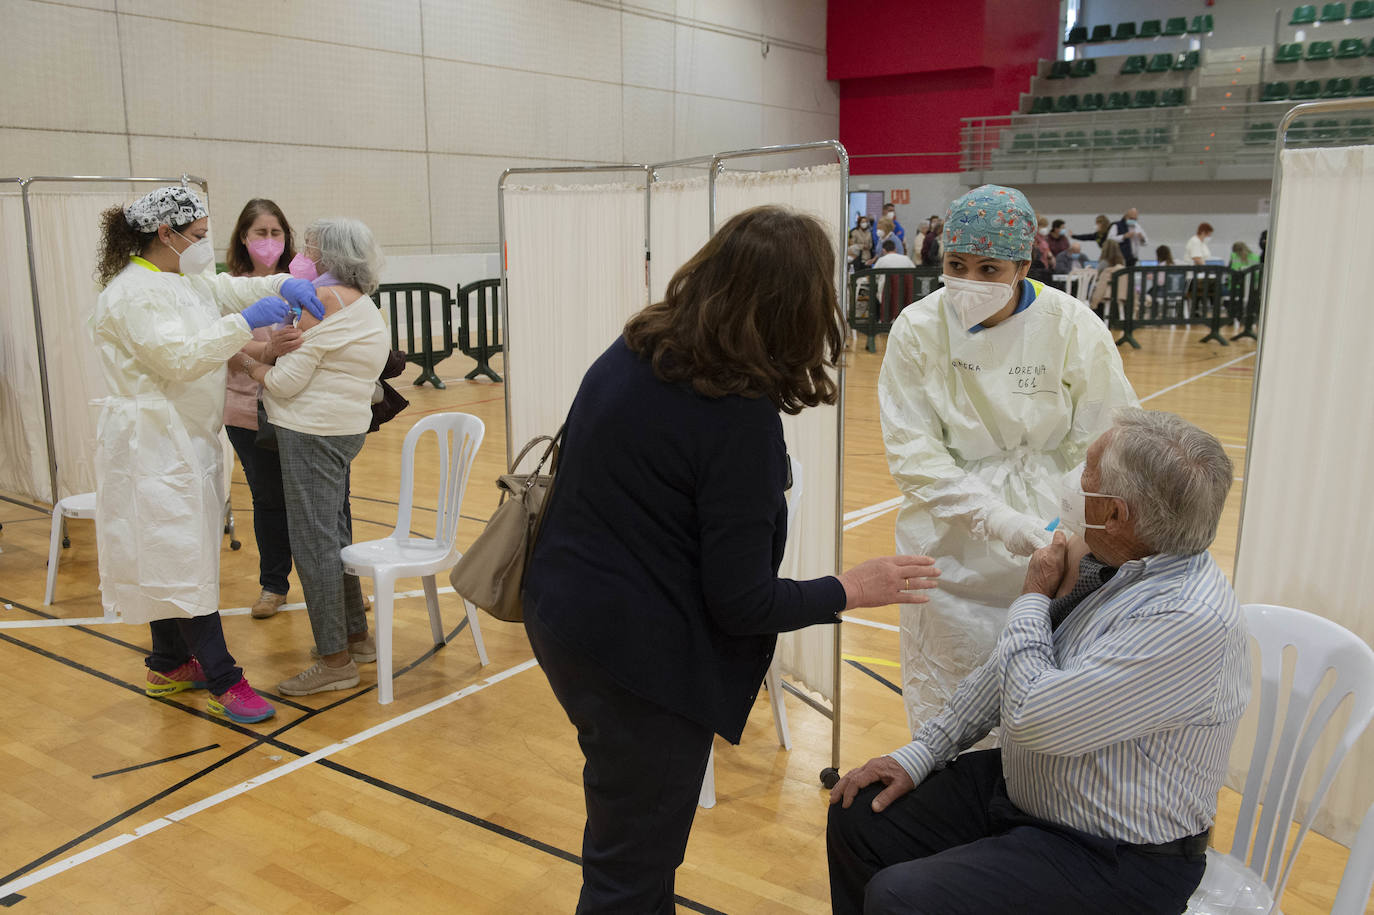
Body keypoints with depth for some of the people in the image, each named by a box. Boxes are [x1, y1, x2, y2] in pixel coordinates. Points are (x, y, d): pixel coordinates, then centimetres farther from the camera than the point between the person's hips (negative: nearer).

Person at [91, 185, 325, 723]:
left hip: (186, 439, 10)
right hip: (154, 445, -10)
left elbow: (231, 288, 20)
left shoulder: (181, 280, 13)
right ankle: (222, 682, -3)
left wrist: (285, 285, 1)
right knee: (183, 560, -7)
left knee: (172, 554, 16)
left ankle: (169, 666, 27)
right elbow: (180, 358, -24)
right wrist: (244, 323, -24)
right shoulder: (135, 293, -17)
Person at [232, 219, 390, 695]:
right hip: (345, 428, 10)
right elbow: (321, 367, 12)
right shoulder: (364, 306, 16)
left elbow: (286, 381, -15)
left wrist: (246, 363, 0)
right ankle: (356, 637, 28)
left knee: (313, 541, -5)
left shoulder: (322, 299, -15)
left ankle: (335, 660, 1)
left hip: (311, 433, -10)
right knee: (334, 535, 18)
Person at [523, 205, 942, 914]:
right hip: (642, 657, -8)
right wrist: (849, 590, -4)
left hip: (562, 614, 9)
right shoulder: (741, 417, -24)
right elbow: (742, 603, -19)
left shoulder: (627, 354, -1)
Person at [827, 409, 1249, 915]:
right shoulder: (1107, 564, -1)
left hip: (1116, 858, -8)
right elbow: (1014, 663, 9)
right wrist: (921, 753, 7)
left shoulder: (1192, 621, -30)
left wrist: (1034, 598, -16)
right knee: (856, 819, 5)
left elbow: (1032, 718, -31)